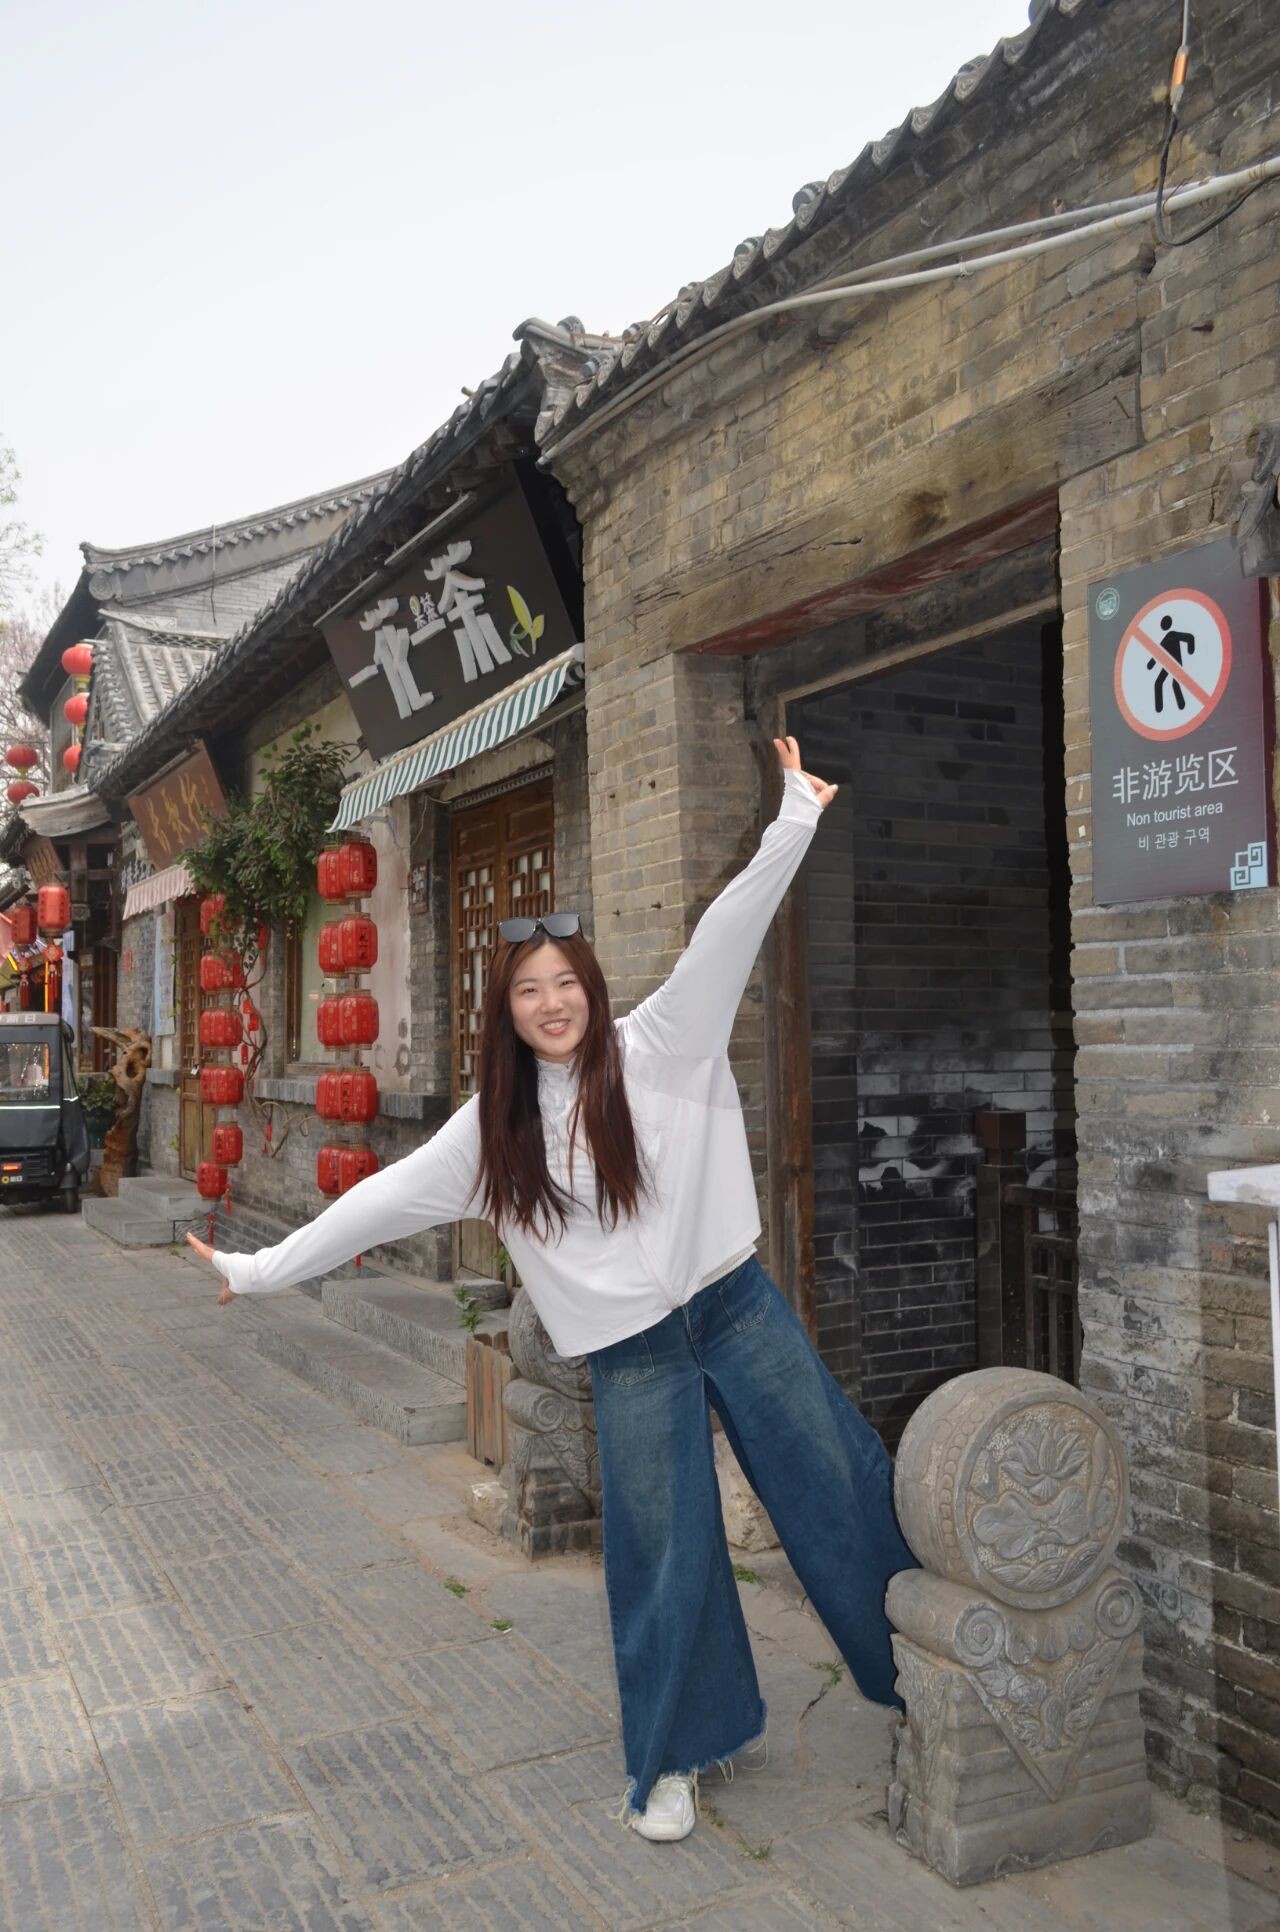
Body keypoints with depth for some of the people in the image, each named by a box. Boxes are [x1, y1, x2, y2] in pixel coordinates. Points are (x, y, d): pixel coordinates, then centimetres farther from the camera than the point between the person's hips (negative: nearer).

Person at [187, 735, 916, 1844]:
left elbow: (725, 940, -16)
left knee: (844, 1482, 7)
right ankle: (674, 1761, 28)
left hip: (732, 1305, -1)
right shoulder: (494, 1127, 2)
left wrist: (792, 827, -25)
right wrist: (260, 1271, 6)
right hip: (630, 1354, 1)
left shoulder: (657, 1049, -6)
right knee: (663, 1552, 8)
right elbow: (385, 1201, 5)